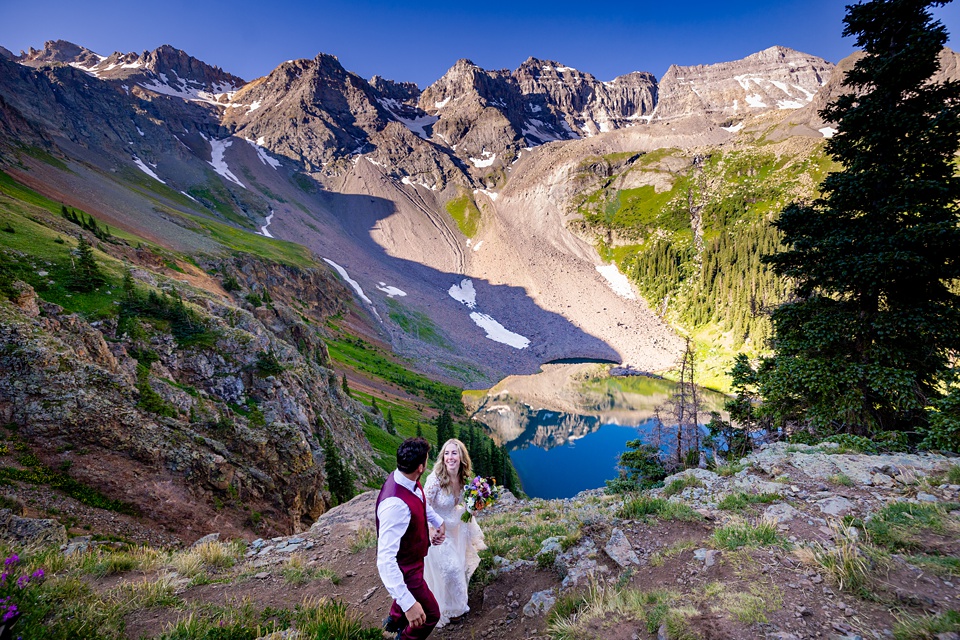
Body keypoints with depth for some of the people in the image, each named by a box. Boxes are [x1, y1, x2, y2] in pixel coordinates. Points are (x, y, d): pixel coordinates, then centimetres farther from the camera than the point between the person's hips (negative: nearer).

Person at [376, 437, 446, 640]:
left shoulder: (408, 480, -15)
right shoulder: (396, 504, -43)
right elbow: (385, 560, -43)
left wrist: (439, 522, 0)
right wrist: (408, 604, -45)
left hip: (412, 558, 9)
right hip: (404, 568, -9)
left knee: (411, 593, 36)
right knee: (430, 614, 11)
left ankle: (395, 620, 66)